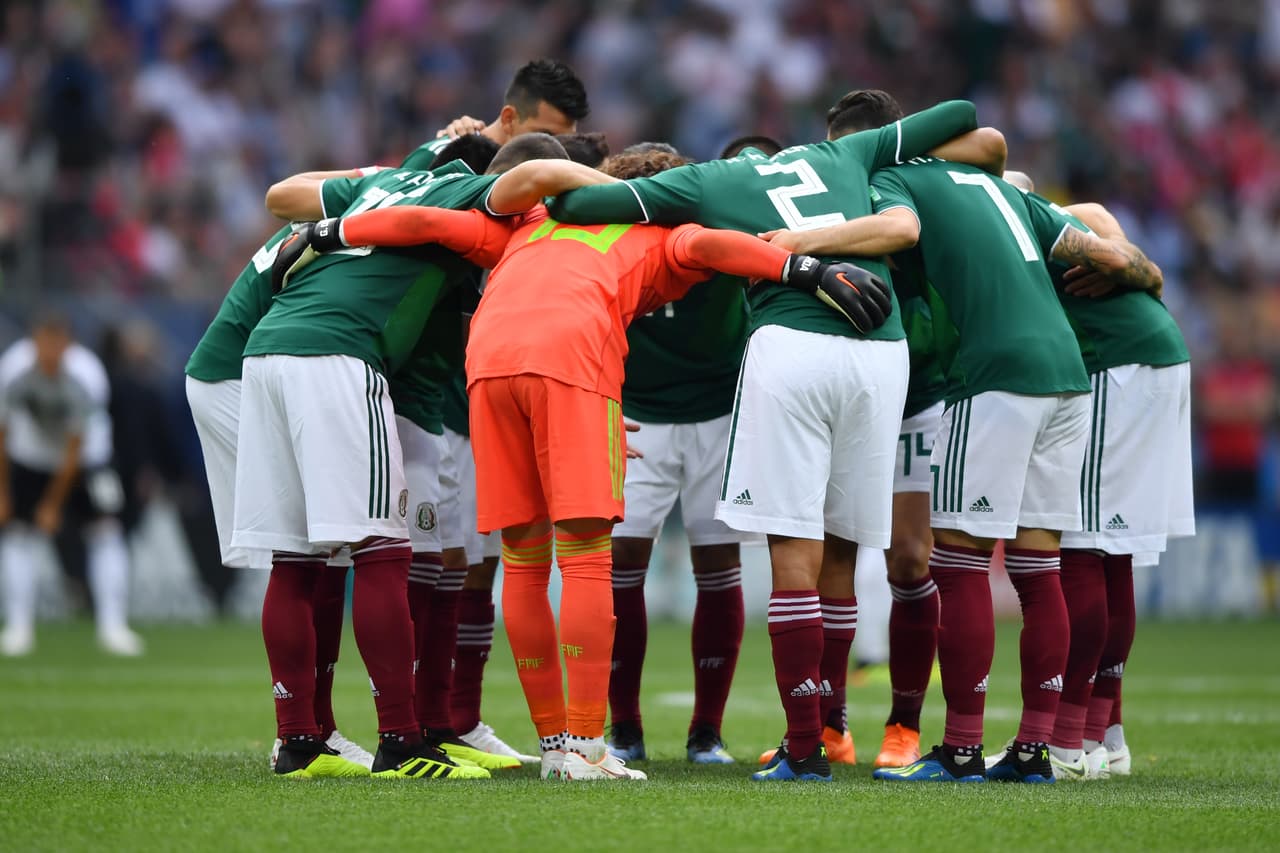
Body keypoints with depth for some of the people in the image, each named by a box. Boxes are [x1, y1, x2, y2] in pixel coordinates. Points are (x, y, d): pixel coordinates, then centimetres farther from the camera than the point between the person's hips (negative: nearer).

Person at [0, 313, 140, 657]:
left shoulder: (86, 377, -32)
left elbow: (75, 449, -23)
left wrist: (53, 505, -18)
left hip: (85, 454, -1)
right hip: (29, 455, 1)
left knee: (106, 529, -10)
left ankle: (113, 627, -8)